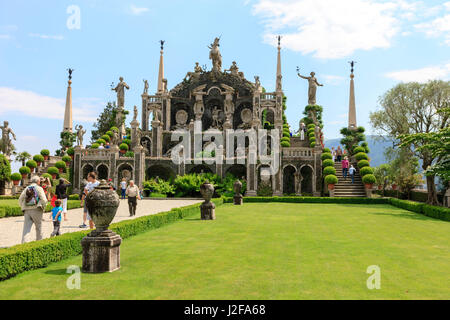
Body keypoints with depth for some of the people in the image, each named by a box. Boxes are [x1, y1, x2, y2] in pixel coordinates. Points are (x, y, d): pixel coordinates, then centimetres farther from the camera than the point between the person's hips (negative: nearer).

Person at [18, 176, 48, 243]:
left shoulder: (26, 189, 14)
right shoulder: (39, 188, 0)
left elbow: (20, 199, 8)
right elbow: (44, 200, -9)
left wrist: (23, 208, 17)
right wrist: (43, 207, 8)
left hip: (27, 211, 4)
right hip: (36, 210, -3)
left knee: (26, 228, -2)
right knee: (39, 227, 10)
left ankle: (24, 242, -15)